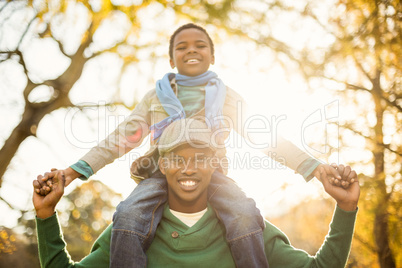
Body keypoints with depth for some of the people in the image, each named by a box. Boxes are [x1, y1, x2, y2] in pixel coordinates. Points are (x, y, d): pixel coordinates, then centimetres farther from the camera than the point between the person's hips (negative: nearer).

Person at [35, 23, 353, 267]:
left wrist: (313, 167, 0)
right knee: (129, 215, -32)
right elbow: (121, 139, 14)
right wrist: (75, 170, 3)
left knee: (245, 214, -33)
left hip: (211, 172, 0)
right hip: (162, 171, 1)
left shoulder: (228, 97, 16)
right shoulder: (156, 97, 17)